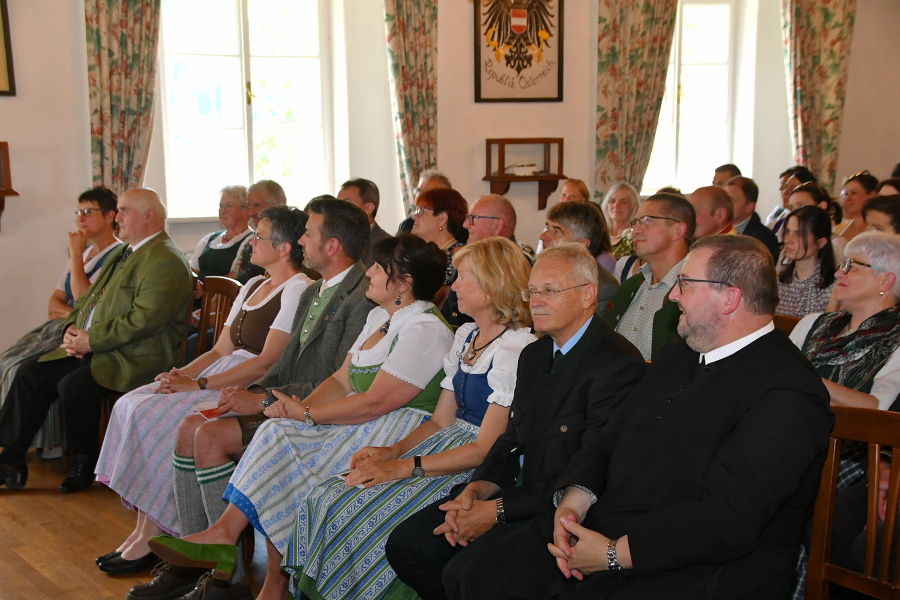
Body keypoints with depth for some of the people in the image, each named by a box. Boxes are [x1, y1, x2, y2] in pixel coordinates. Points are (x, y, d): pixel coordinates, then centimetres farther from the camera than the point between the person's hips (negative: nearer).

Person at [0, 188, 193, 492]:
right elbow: (88, 299, 24)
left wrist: (91, 340, -19)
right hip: (92, 348, 10)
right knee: (31, 373, 1)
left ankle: (84, 463, -7)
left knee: (74, 385, -29)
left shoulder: (166, 261, -15)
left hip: (135, 359, -10)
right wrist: (73, 329, 3)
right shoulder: (121, 254, 20)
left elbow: (143, 319, -24)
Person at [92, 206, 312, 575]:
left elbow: (268, 361, -17)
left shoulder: (297, 289, -10)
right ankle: (143, 529, -10)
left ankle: (150, 536, -10)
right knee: (133, 405, -8)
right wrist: (181, 374, -2)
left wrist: (199, 384, -18)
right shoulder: (253, 286, 20)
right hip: (223, 375, 9)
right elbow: (220, 349, 17)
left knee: (154, 417, -21)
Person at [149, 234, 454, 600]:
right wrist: (299, 407, -5)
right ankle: (224, 533, -18)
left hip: (399, 432, -9)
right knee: (278, 435, -14)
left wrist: (306, 414, -14)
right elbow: (343, 380, 13)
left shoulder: (425, 330, -15)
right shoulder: (380, 316, 17)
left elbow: (374, 403, -20)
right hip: (361, 422, 9)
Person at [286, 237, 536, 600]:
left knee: (354, 515, -23)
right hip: (444, 445, 8)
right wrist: (392, 451, -2)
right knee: (324, 498, -11)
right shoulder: (465, 336, 15)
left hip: (477, 472, -8)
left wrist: (405, 467, -21)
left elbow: (486, 448, -17)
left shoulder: (517, 350, -14)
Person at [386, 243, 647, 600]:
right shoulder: (533, 355, 13)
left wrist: (498, 510, -18)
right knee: (405, 546, -3)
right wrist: (479, 488, -5)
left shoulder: (619, 366, -18)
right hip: (517, 489, 9)